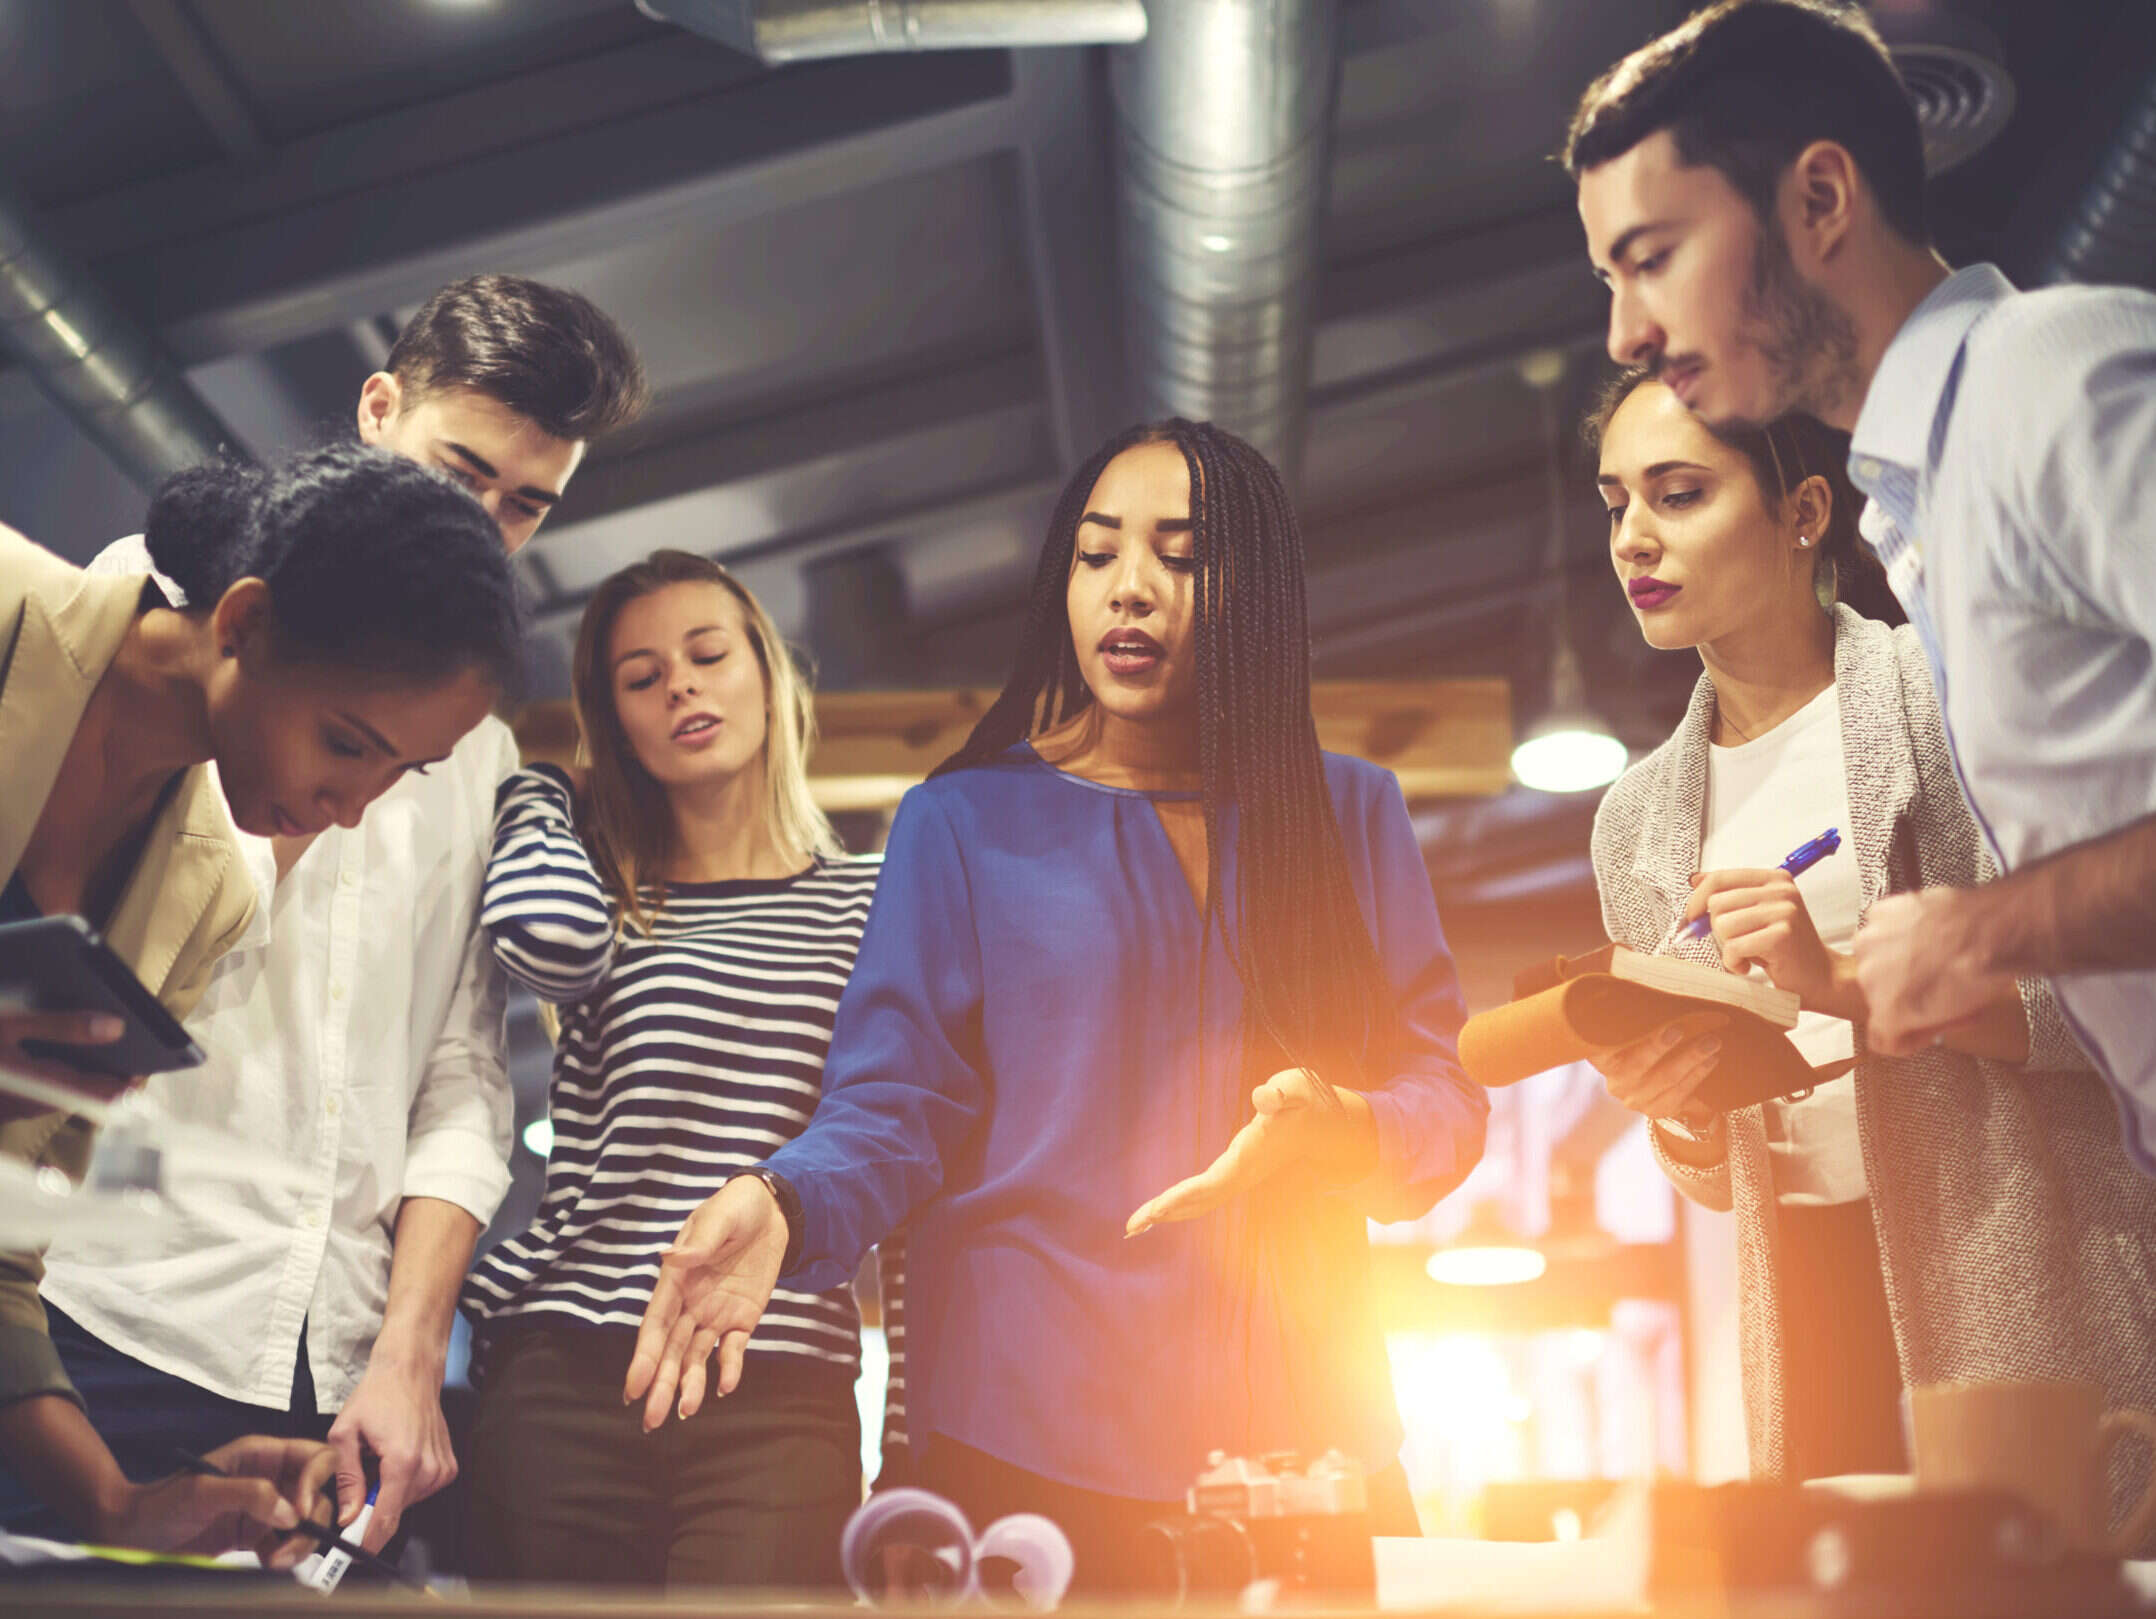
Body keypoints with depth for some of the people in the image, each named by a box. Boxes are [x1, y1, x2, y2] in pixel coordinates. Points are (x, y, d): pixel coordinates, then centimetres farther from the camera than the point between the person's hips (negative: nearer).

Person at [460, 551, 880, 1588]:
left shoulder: (874, 907, 11)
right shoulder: (600, 885, 13)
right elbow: (548, 929, -13)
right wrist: (534, 793, 8)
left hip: (781, 1401, -1)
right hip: (569, 1382, 1)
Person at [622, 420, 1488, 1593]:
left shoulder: (1349, 815, 11)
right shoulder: (964, 822, 6)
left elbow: (1446, 1096, 8)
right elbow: (896, 1104, -1)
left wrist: (1342, 1134, -15)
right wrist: (784, 1204, -22)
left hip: (1299, 1425, 2)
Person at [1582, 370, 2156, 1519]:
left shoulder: (1949, 691, -3)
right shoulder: (1637, 820, 12)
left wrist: (1844, 976, -18)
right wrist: (1660, 1103, -6)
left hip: (2028, 1279, -4)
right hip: (1812, 1308, 4)